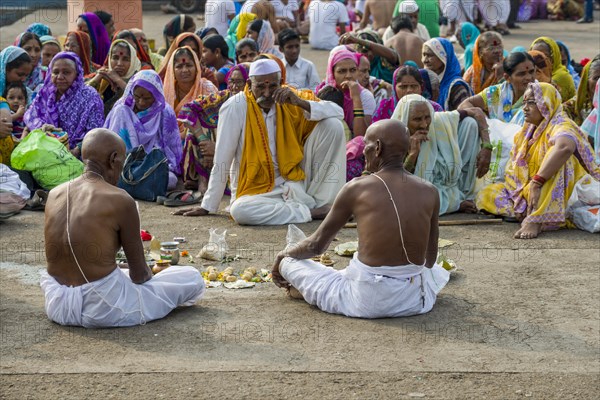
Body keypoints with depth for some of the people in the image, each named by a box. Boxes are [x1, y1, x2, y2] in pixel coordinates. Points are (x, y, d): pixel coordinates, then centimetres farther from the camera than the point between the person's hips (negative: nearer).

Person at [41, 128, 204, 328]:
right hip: (103, 310, -5)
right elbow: (139, 274, -10)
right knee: (193, 279, 7)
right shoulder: (120, 201, -17)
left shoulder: (55, 195, 1)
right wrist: (147, 275, 15)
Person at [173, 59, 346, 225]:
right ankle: (310, 211, -22)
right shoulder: (235, 107, -11)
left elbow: (337, 112, -7)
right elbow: (221, 162, -8)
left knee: (332, 125, -10)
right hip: (258, 190, -3)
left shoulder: (289, 100, 1)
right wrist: (207, 207, -5)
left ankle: (324, 203, -11)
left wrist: (300, 102, -22)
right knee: (239, 210, -39)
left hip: (296, 180, 4)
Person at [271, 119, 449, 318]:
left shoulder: (357, 189, -7)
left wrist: (284, 254, 23)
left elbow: (317, 245, 3)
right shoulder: (428, 192, 1)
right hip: (414, 301, 1)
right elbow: (430, 258, 11)